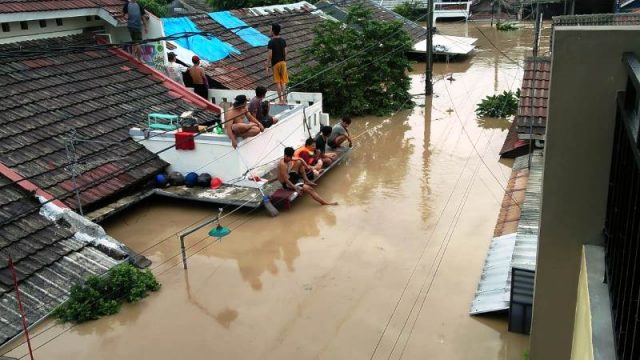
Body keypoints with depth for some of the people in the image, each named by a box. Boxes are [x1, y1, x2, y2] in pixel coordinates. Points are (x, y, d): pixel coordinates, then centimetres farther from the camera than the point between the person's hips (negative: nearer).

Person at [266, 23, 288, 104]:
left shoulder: (271, 42, -11)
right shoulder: (283, 41, 6)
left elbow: (269, 55, -13)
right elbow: (285, 53, 9)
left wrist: (268, 66, -7)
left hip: (275, 63, -4)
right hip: (283, 62, 4)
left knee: (278, 82, 1)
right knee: (283, 82, 6)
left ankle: (280, 100, 1)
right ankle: (284, 99, 5)